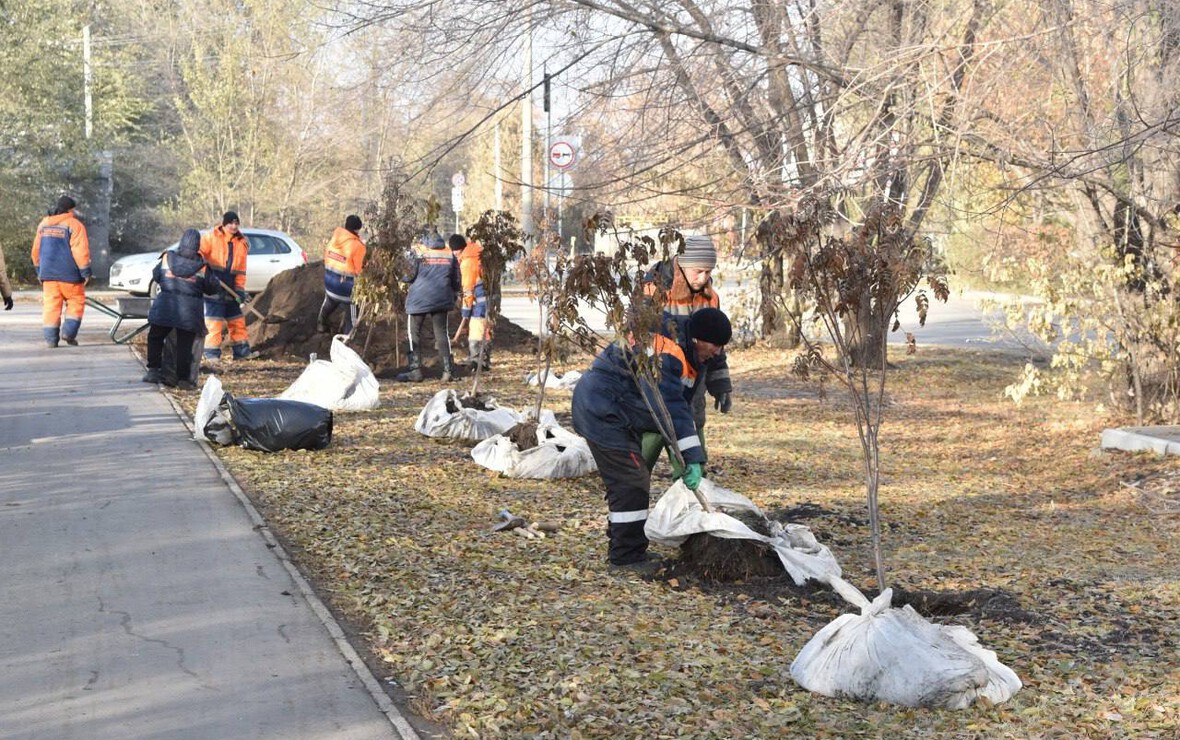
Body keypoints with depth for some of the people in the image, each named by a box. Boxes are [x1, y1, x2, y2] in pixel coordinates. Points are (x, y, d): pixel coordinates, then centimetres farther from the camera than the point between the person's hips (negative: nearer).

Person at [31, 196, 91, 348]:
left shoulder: (43, 224, 12)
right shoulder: (73, 224, -8)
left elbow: (36, 250, 17)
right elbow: (80, 251, -13)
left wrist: (39, 271, 25)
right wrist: (86, 272, -8)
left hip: (48, 273, 5)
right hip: (68, 274, -5)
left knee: (51, 305, 5)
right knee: (76, 302, 9)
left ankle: (50, 339, 0)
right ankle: (69, 332, -3)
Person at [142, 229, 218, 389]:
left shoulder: (168, 257, 1)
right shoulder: (201, 265, -4)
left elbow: (156, 275, 15)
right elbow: (213, 287, 2)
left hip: (165, 306, 1)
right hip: (189, 310, -1)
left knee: (155, 337, 19)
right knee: (185, 345, 4)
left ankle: (153, 370, 14)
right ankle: (183, 379, 2)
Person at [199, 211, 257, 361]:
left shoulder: (241, 243, 11)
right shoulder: (211, 238, -3)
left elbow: (241, 270, 10)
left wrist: (240, 289, 3)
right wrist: (206, 272, -22)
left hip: (230, 288, 6)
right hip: (213, 287, -5)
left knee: (237, 320, 10)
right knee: (214, 320, -8)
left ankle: (241, 350, 19)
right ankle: (212, 352, -2)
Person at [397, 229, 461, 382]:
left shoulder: (418, 252, -2)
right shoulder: (450, 255, 8)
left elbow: (410, 276, -6)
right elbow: (456, 282, 12)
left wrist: (403, 279, 16)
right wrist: (453, 294, 30)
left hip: (419, 299, -3)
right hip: (441, 299, 3)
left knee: (414, 333, 6)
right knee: (442, 333, 9)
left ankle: (415, 370, 3)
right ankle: (448, 370, 1)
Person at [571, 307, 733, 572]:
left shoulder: (682, 358, 12)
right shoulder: (666, 354, -23)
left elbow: (680, 407, 17)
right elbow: (672, 410, -30)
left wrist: (692, 458, 13)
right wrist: (693, 459, -29)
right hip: (603, 412, -11)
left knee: (634, 478, 17)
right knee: (631, 482, -9)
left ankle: (626, 549, 27)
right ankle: (626, 555, -2)